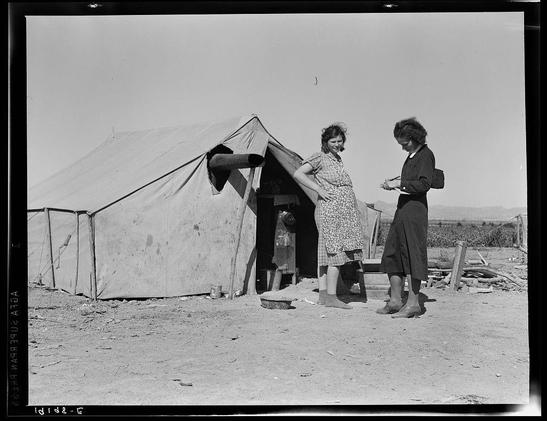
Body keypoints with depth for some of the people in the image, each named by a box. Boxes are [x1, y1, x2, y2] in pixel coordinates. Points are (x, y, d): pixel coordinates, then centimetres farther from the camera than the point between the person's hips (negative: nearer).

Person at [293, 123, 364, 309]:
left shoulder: (338, 159, 20)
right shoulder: (320, 157, -4)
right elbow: (298, 174, -12)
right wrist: (319, 190, -15)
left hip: (344, 211, 8)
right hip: (330, 209, -8)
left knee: (326, 251, 7)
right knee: (336, 251, -12)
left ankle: (323, 294, 9)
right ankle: (331, 297, -10)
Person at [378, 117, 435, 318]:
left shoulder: (426, 155, -9)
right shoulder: (411, 155, 18)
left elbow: (424, 184, -18)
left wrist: (399, 184, -16)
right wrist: (395, 181, 12)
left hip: (415, 209, -9)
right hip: (402, 209, 9)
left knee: (411, 255, -7)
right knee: (392, 254, 8)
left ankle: (413, 303, 0)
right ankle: (395, 301, 15)